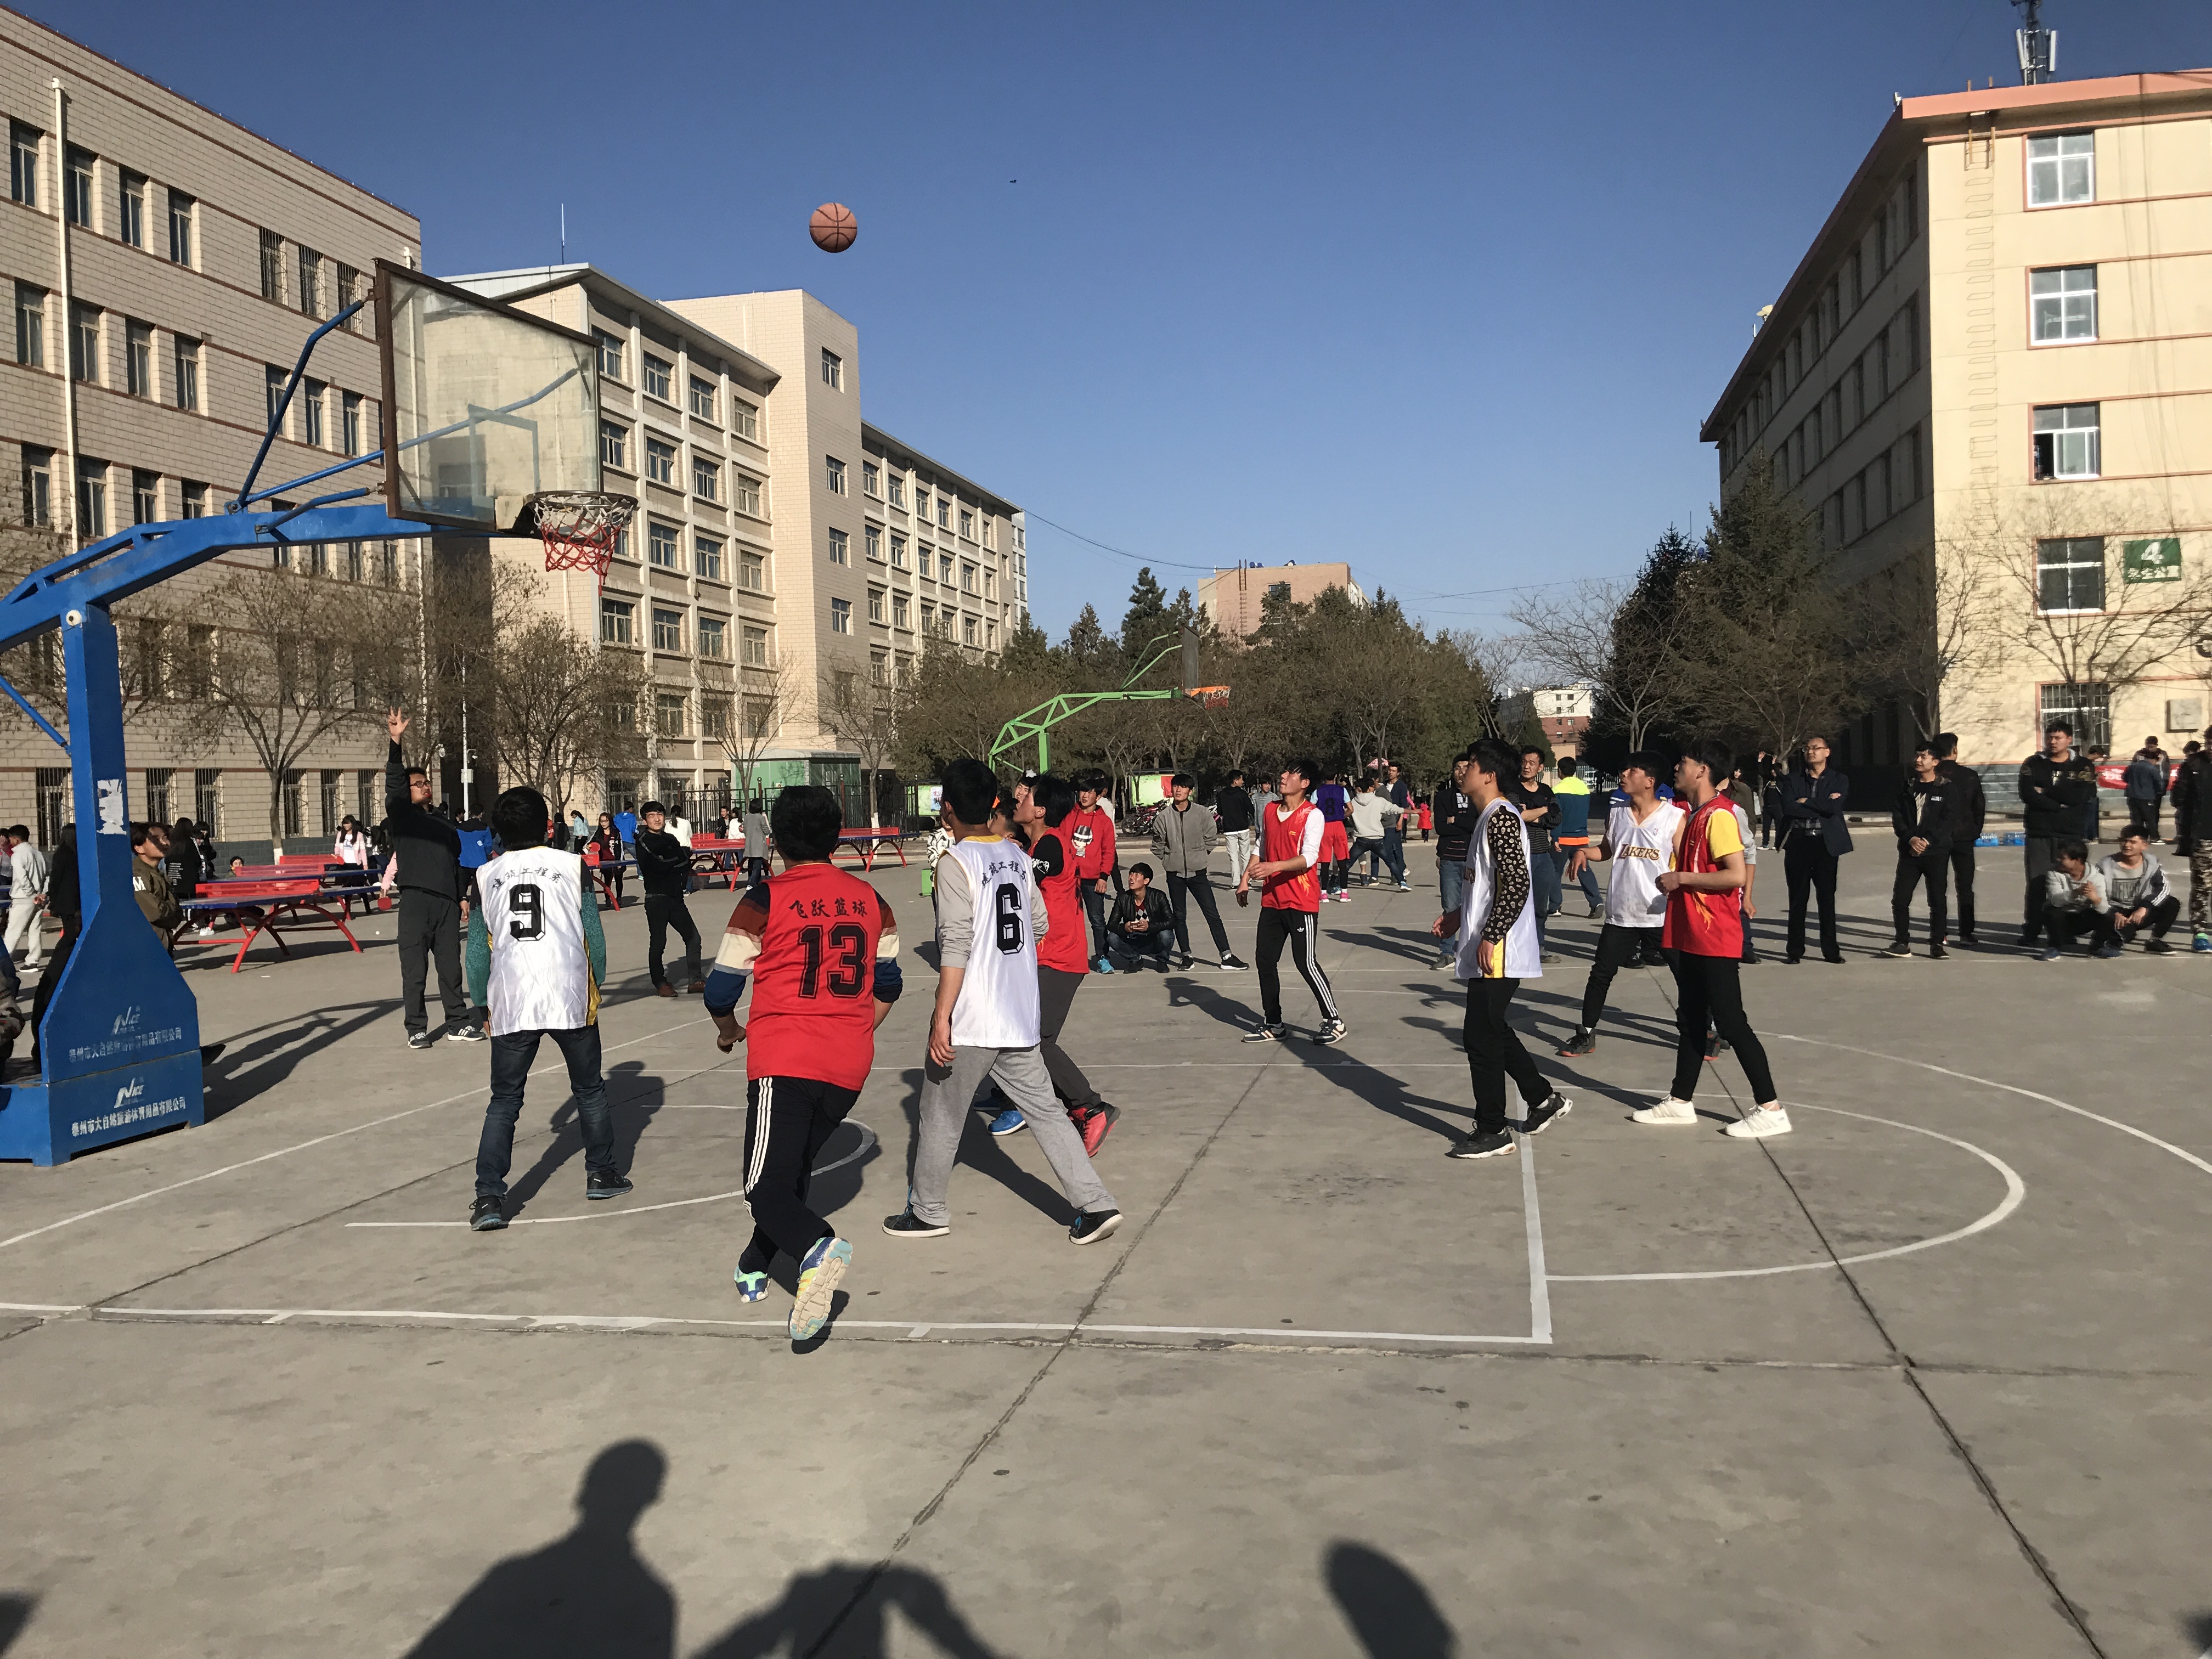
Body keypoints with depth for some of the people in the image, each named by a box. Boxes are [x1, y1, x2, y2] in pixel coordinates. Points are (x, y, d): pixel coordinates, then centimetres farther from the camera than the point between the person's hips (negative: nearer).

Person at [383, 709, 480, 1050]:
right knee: (414, 970, -3)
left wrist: (462, 897, 16)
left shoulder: (445, 824, 22)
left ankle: (457, 1024, 14)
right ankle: (416, 1029, 3)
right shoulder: (401, 815, 6)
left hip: (447, 903, 5)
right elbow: (394, 781, -9)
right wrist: (395, 743, -22)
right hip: (415, 900, -5)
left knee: (451, 967, 7)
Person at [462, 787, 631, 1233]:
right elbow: (593, 933, 4)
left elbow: (477, 949, 10)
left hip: (510, 1006, 1)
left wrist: (481, 1002, 20)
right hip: (571, 999, -1)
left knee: (504, 1102, 8)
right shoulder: (572, 866, 3)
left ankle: (489, 1197, -2)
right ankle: (602, 1174, 27)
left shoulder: (486, 877, 8)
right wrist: (597, 982, 17)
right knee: (589, 1089, 18)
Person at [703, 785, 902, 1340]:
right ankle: (755, 1268, 36)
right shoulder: (870, 900, 8)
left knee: (768, 1188, -4)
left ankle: (817, 1248, -32)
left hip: (784, 1063, -5)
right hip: (850, 1066, 5)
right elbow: (888, 986, 16)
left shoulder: (765, 901, -6)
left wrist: (729, 1030, 20)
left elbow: (722, 987, -2)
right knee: (795, 1169, 23)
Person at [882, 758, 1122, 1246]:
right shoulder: (1017, 855, 6)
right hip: (1020, 1017, 6)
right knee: (1044, 1108, 10)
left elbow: (955, 945, -19)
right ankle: (1096, 1204, 6)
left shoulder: (956, 862, -13)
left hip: (970, 1021, -6)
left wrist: (942, 1016, -19)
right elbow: (1040, 927, 13)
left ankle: (927, 1212, 23)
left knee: (941, 1116, 10)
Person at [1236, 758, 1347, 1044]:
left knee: (1306, 962, -7)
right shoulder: (1269, 810, 10)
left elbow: (1309, 857, -21)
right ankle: (1272, 1023, 19)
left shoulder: (1313, 815, -11)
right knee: (1264, 959, 8)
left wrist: (1273, 867, -33)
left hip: (1302, 902, -7)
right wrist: (1245, 880, 14)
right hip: (1272, 900, 7)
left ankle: (1333, 1021, 6)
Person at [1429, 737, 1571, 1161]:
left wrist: (1490, 936, -25)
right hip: (1490, 950, 11)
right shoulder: (1490, 817, 15)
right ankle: (1543, 1098, 31)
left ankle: (1492, 1132, 4)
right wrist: (1459, 917, 24)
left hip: (1498, 952, -11)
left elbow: (1517, 885, -24)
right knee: (1492, 1031, 19)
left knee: (1480, 1036, -4)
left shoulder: (1502, 819, -17)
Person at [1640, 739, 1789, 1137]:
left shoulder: (1719, 816, -16)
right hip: (1691, 936, 10)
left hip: (1716, 941, -10)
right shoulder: (1691, 813, 12)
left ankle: (1770, 1109, 1)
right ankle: (1681, 1102, 24)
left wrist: (1682, 878, -18)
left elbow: (1736, 874, -25)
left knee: (1731, 1023, -6)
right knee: (1690, 1021, 15)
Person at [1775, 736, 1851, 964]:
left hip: (1826, 843, 0)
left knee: (1827, 898, 3)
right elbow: (1788, 807, -9)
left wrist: (1806, 802, -6)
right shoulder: (1793, 779, 8)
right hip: (1798, 843, 1)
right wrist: (1822, 806, -10)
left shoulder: (1839, 780, 7)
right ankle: (1795, 950, 9)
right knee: (1798, 898, 3)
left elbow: (1834, 807, -12)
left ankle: (1831, 950, 11)